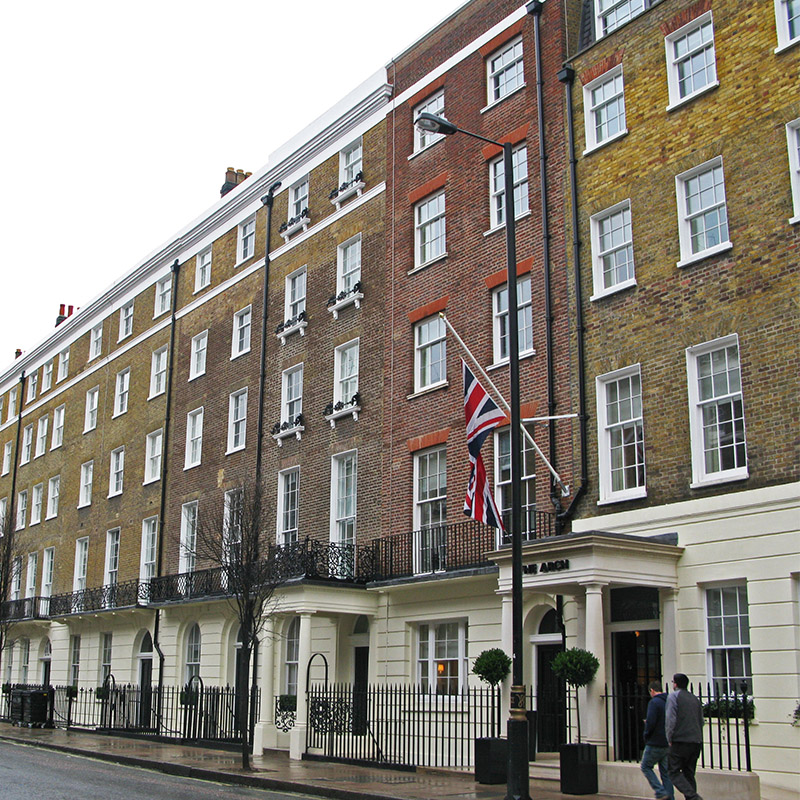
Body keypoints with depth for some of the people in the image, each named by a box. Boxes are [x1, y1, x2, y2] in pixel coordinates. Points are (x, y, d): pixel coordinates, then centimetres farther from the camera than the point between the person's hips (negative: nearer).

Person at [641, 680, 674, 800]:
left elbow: (650, 722, -20)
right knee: (666, 772, 12)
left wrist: (646, 735, -4)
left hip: (655, 744, -7)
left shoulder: (654, 702, -13)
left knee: (645, 766, 8)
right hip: (668, 744, 7)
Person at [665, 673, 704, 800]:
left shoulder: (673, 696, -4)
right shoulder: (695, 699, 16)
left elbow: (671, 719, -12)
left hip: (680, 741, -6)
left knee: (674, 772, -2)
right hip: (696, 742, 6)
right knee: (689, 774, 13)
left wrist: (669, 738, -6)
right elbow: (701, 721, 19)